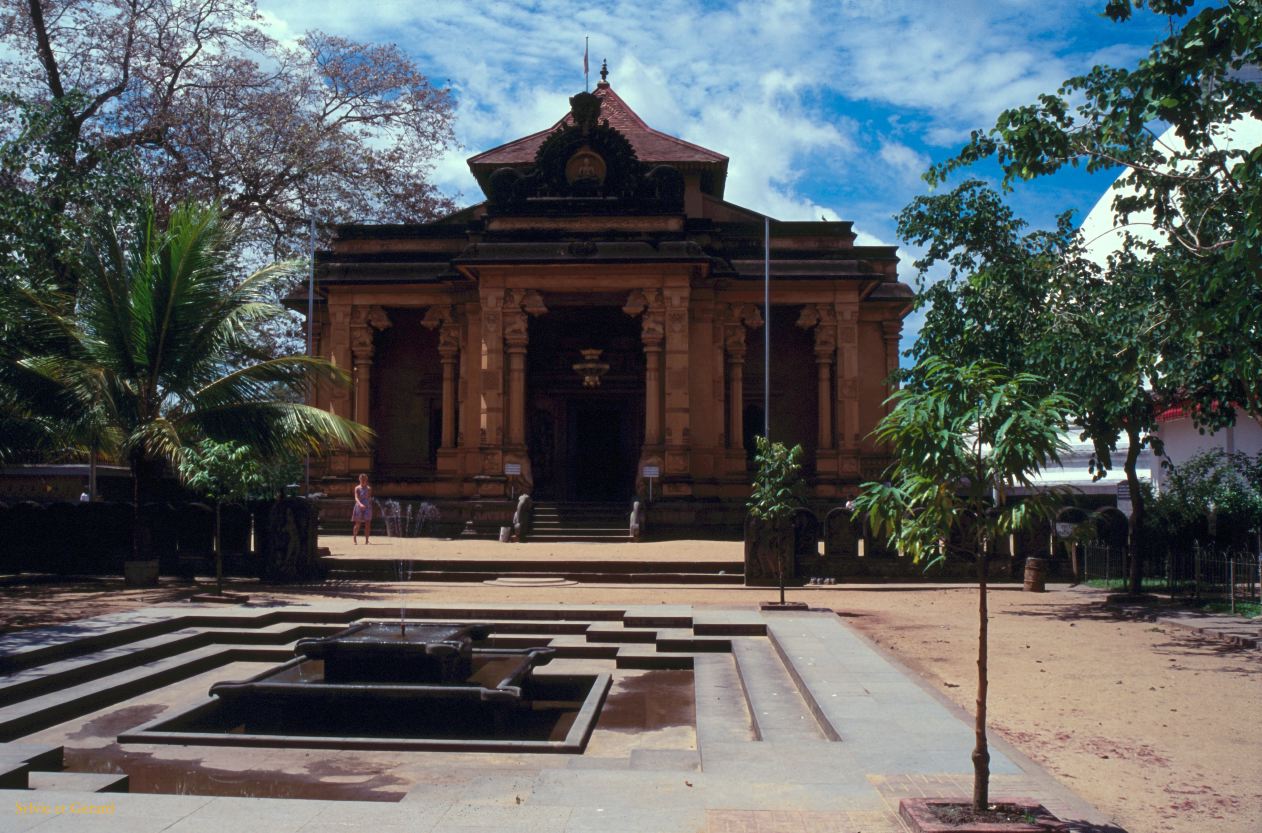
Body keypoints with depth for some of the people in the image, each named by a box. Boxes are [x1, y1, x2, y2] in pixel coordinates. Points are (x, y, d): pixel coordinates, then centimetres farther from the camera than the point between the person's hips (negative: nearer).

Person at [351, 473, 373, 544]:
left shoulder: (369, 488, 7)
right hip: (359, 507, -3)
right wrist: (360, 504, -32)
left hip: (367, 507, 3)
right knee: (357, 524, 2)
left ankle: (366, 540, -2)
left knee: (368, 524, -5)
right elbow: (356, 498, -15)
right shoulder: (357, 488, -3)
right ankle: (354, 537, 24)